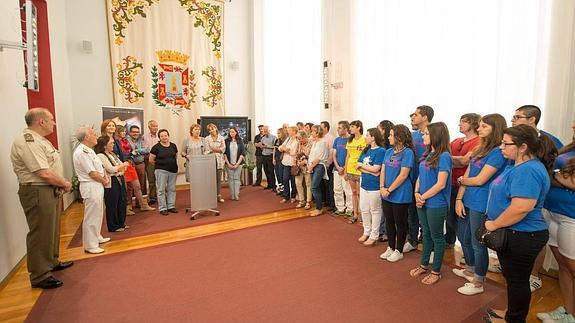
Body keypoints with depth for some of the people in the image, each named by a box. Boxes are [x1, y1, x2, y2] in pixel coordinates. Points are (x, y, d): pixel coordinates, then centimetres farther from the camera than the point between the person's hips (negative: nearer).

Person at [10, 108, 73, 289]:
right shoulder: (27, 141, -18)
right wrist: (65, 183, -9)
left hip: (51, 191, 10)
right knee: (41, 234, 0)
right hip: (38, 193, -10)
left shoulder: (39, 139, 14)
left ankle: (52, 262, 39)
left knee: (52, 230, 22)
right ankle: (40, 276, 13)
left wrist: (61, 185, 4)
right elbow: (44, 173, -24)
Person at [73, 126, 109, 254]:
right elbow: (92, 173, -20)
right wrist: (104, 181, -5)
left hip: (97, 185, 10)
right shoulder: (81, 152, -19)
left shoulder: (89, 150, 12)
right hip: (90, 187, -10)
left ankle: (97, 237, 36)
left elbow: (99, 167, 18)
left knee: (98, 214, 21)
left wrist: (105, 176, 2)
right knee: (91, 217, -2)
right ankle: (90, 245, 8)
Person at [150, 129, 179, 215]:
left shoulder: (173, 146, 6)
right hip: (161, 170, -4)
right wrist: (159, 165, 9)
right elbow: (151, 160, 1)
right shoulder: (156, 147, -5)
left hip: (173, 170, 4)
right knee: (161, 189, 0)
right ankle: (162, 208, 7)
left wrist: (172, 164, 11)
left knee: (172, 189, 9)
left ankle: (171, 206, 19)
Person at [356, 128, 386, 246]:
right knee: (364, 209, 16)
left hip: (374, 186, -7)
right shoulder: (365, 150, 9)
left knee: (375, 211, 7)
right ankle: (366, 232, 32)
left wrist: (361, 165, -6)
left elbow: (375, 169, -19)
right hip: (364, 184, 7)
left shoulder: (381, 151, -13)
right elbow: (358, 166, 2)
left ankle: (374, 236, 20)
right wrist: (370, 171, -13)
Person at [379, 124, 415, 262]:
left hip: (400, 195, -7)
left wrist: (389, 190, -16)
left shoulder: (407, 152, -13)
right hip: (386, 194, 7)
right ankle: (390, 248, 32)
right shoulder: (389, 152, 8)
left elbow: (403, 175, -18)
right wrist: (382, 187, -7)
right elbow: (383, 171, 7)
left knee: (400, 223, 8)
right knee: (389, 221, 16)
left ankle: (398, 251, 24)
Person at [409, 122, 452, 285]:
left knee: (437, 237, 8)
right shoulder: (427, 155, 8)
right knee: (426, 234, 19)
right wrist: (417, 194, -5)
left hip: (436, 204, -7)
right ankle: (424, 265, 34)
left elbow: (441, 184, -18)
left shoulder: (444, 156, -15)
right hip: (422, 203, 7)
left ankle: (436, 271, 23)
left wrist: (423, 197, -12)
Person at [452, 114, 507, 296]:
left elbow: (480, 180, -18)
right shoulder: (480, 149, 10)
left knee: (477, 243, 6)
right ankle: (470, 270, 42)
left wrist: (461, 180, 1)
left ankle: (478, 283, 24)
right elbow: (466, 175, 7)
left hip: (481, 205, -8)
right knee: (463, 237, 21)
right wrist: (459, 198, 1)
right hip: (467, 201, 8)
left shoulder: (498, 152, -15)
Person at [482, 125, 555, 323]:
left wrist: (494, 224, -20)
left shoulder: (528, 170, -24)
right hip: (513, 234, 10)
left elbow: (521, 207, -32)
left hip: (521, 237, -10)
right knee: (512, 276, 23)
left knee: (517, 279, 9)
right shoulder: (516, 165, 9)